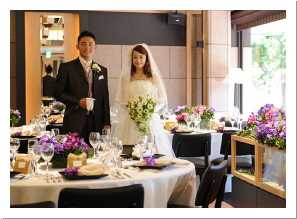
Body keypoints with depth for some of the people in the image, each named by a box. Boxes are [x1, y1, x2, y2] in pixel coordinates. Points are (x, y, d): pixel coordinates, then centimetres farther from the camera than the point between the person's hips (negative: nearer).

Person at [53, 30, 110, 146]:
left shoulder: (102, 70, 15)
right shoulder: (66, 67, 4)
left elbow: (105, 98, 15)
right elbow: (57, 92, 0)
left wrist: (107, 123, 8)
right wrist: (78, 102, -12)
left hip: (96, 122, 3)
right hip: (74, 122, -3)